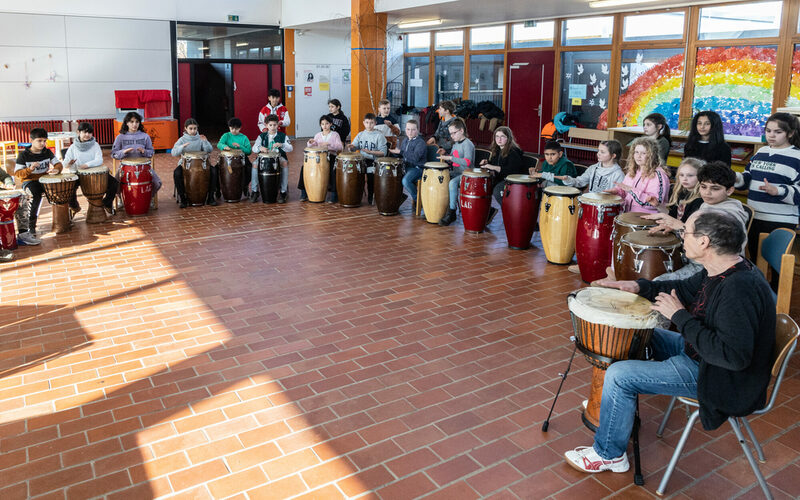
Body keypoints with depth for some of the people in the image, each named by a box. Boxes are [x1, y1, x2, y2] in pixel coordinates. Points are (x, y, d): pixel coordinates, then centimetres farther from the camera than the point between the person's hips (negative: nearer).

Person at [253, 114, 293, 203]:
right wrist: (260, 148, -28)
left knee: (285, 163, -34)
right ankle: (254, 191, -16)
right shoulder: (262, 136, 12)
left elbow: (290, 149, -5)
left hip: (279, 157, -1)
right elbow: (254, 148, -3)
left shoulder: (282, 136, 8)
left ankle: (283, 191, -27)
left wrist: (281, 145, -25)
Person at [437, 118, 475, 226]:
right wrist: (445, 155, 6)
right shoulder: (456, 143, 15)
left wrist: (450, 157, -26)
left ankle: (451, 212, -28)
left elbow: (467, 162, -26)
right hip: (456, 172, 9)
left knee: (452, 183, -34)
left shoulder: (468, 144, -13)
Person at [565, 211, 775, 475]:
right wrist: (638, 286, 3)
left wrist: (680, 316, -29)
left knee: (618, 376, -15)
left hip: (720, 376, -10)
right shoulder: (724, 269, -2)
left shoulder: (739, 288, -33)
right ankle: (616, 406, 36)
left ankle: (609, 455, 6)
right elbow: (685, 288, 17)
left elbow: (734, 356, -36)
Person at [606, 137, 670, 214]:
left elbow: (655, 202, -19)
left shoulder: (658, 175, -9)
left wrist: (631, 190, -23)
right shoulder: (632, 171, 14)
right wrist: (615, 191, 3)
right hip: (627, 214, 7)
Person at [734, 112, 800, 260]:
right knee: (754, 259, 17)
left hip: (780, 222, -6)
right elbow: (748, 178, 18)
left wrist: (777, 191, -28)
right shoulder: (761, 152, 12)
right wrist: (735, 178, -3)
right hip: (754, 217, 6)